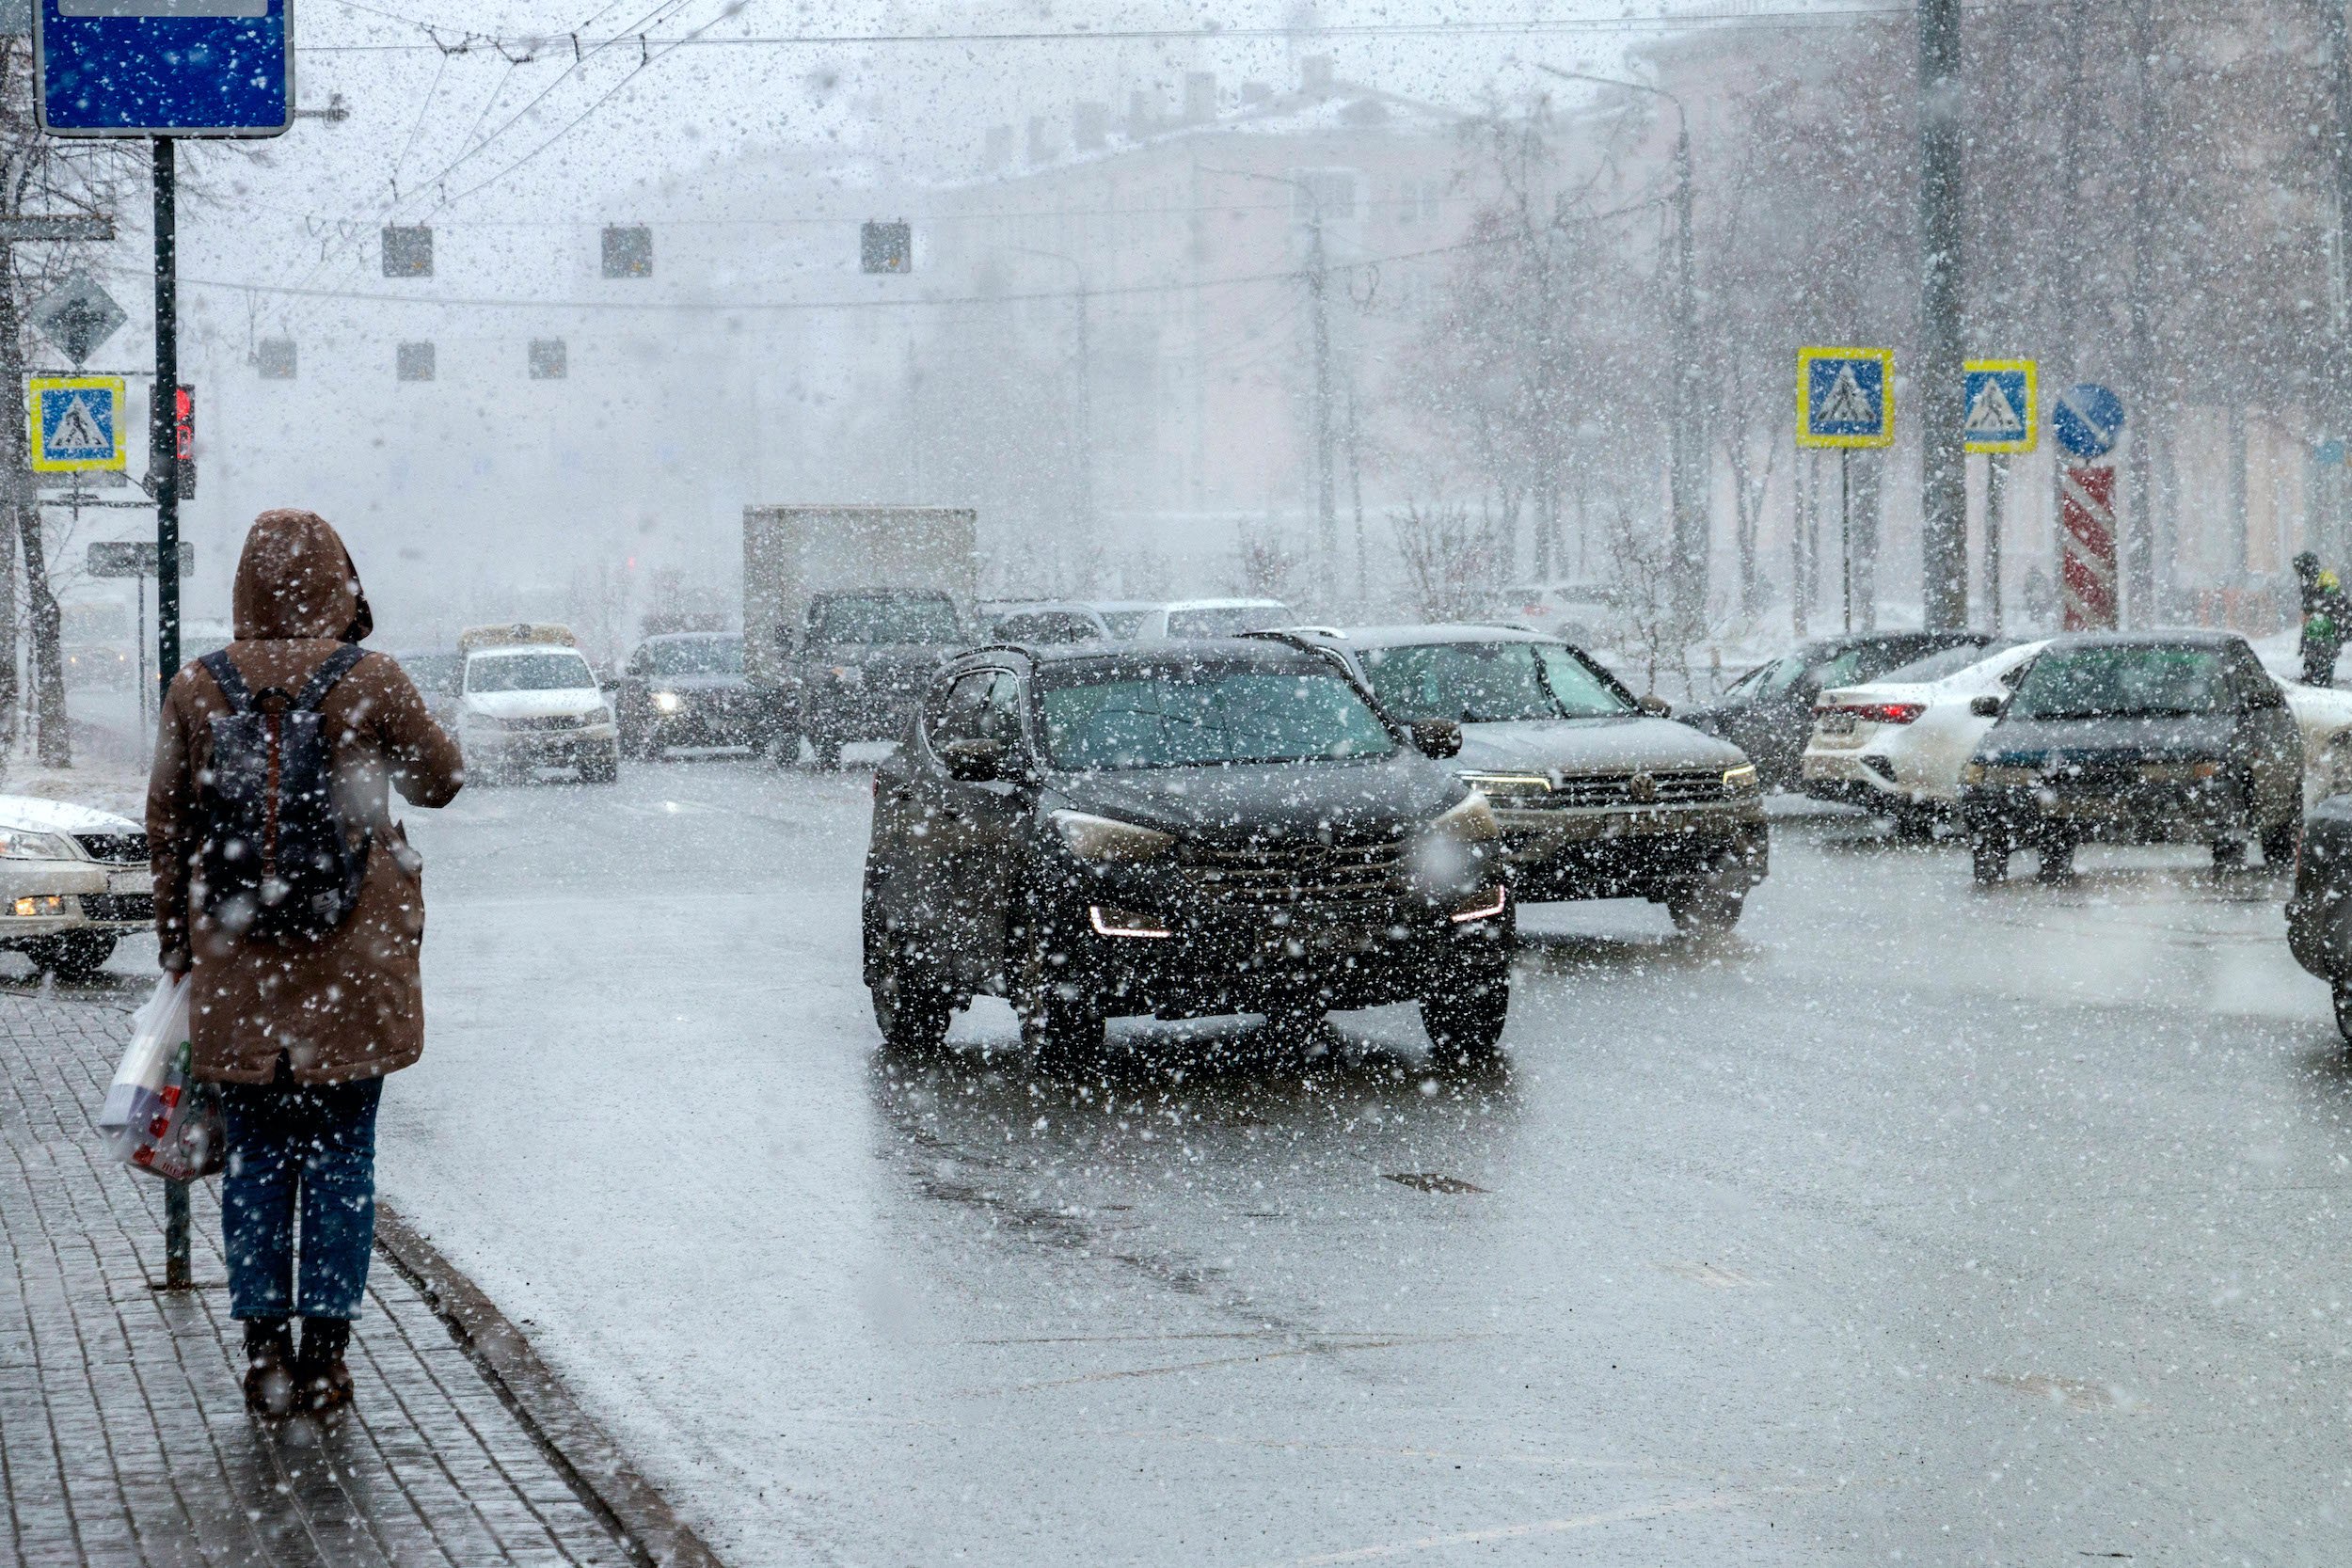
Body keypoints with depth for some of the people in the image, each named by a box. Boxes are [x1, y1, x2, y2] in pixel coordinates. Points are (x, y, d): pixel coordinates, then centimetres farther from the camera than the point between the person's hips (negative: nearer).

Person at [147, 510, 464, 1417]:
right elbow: (440, 781, 6)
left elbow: (166, 829, 5)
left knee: (254, 1160, 9)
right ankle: (324, 1357, 7)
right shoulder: (371, 683, -8)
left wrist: (178, 948, 14)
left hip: (234, 973, 2)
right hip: (351, 968, -2)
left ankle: (265, 1355, 9)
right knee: (340, 1157, 6)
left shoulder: (195, 692, -2)